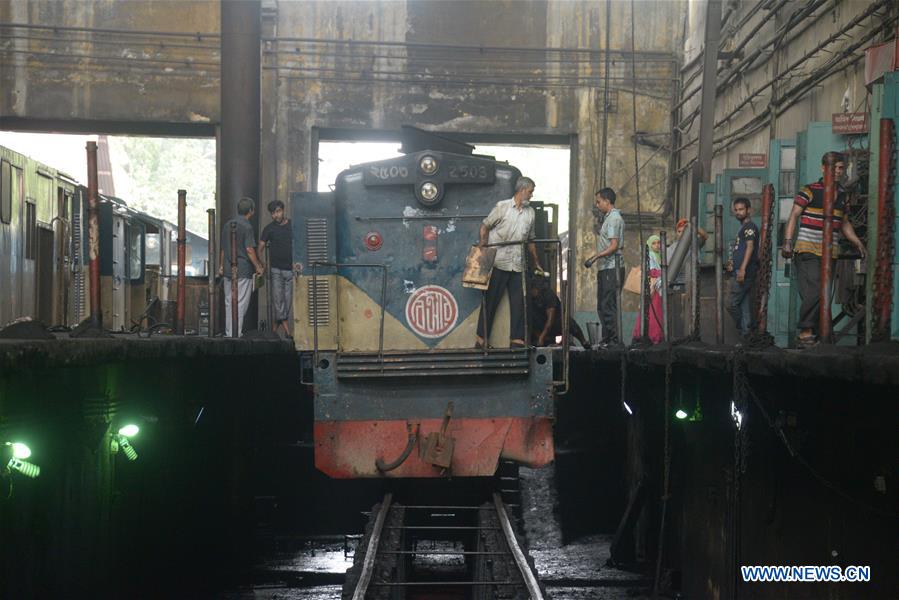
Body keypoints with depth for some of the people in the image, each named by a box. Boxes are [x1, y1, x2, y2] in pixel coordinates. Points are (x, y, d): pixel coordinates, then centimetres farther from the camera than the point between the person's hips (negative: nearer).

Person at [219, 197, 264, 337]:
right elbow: (249, 249, -16)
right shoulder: (246, 226, -12)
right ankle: (236, 334, -5)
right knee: (240, 304, -4)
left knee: (229, 302, 12)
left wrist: (221, 266, 25)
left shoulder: (227, 225, 11)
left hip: (228, 271, 7)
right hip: (243, 271, -7)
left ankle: (229, 333, 15)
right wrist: (258, 266, -7)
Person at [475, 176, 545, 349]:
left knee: (518, 302, 3)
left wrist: (536, 262, 23)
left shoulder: (530, 212, 13)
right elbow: (485, 226, 2)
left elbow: (530, 239, 21)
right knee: (490, 301, -1)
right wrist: (482, 248, -11)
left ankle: (517, 339, 8)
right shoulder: (502, 207, -2)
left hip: (518, 265, 5)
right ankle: (481, 339, 2)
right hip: (499, 262, -5)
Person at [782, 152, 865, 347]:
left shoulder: (842, 195, 15)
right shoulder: (810, 191, -4)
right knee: (814, 291, -17)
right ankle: (806, 331, -13)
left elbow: (844, 223, 25)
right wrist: (788, 241, -17)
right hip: (808, 250, -6)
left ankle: (812, 333, 11)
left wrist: (858, 242, 13)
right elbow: (794, 216, -7)